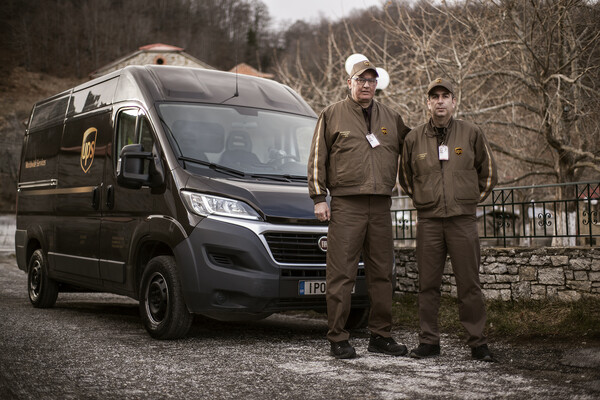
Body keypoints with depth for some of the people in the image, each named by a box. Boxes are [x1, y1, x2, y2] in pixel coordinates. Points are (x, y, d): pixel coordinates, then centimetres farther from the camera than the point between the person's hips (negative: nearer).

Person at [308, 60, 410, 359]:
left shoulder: (392, 118, 16)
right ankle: (338, 339, 2)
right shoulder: (332, 115, 6)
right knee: (341, 274, -5)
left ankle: (380, 335, 18)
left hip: (381, 206, 4)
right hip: (346, 205, -4)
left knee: (381, 273, 8)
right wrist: (319, 198, -4)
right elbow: (317, 159, 3)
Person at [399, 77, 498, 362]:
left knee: (469, 283, 0)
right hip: (428, 222, 1)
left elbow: (488, 174, 15)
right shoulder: (414, 138, 7)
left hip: (463, 220, -1)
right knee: (428, 284, 3)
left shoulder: (471, 133, 5)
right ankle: (429, 341, 13)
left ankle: (477, 342, 8)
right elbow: (406, 178, 21)